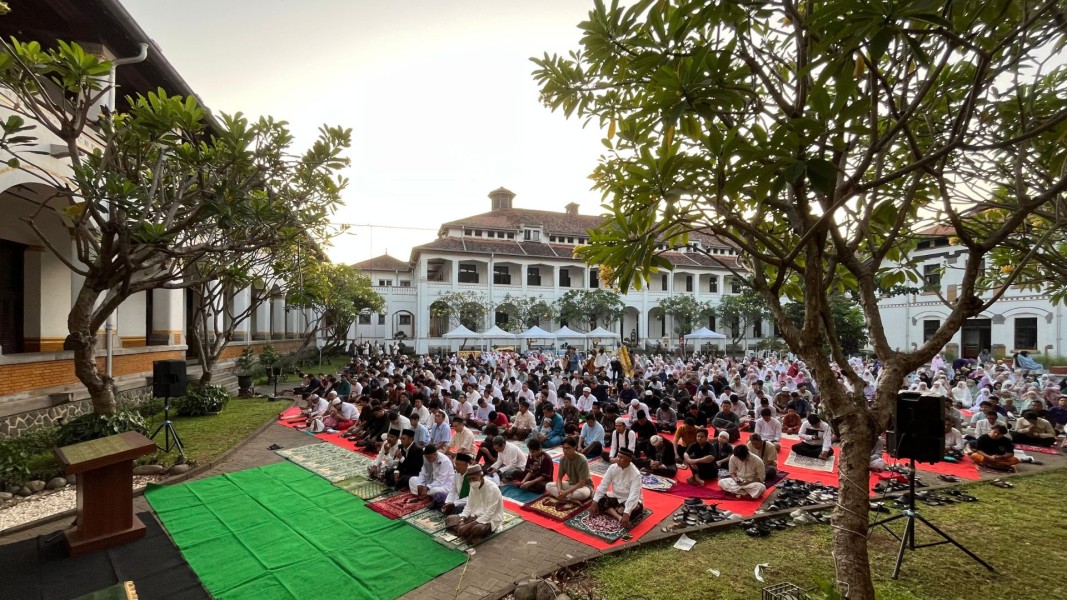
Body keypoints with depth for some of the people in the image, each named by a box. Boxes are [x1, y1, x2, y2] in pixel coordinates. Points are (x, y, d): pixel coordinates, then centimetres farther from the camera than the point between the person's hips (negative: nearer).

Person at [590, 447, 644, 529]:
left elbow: (633, 495, -34)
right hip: (615, 497, 5)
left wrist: (626, 514, -45)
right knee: (596, 497, -17)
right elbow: (603, 485, -11)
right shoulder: (613, 467, -11)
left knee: (636, 509, -37)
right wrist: (595, 502, -20)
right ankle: (619, 517, -30)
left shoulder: (636, 474, -25)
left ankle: (611, 510, -17)